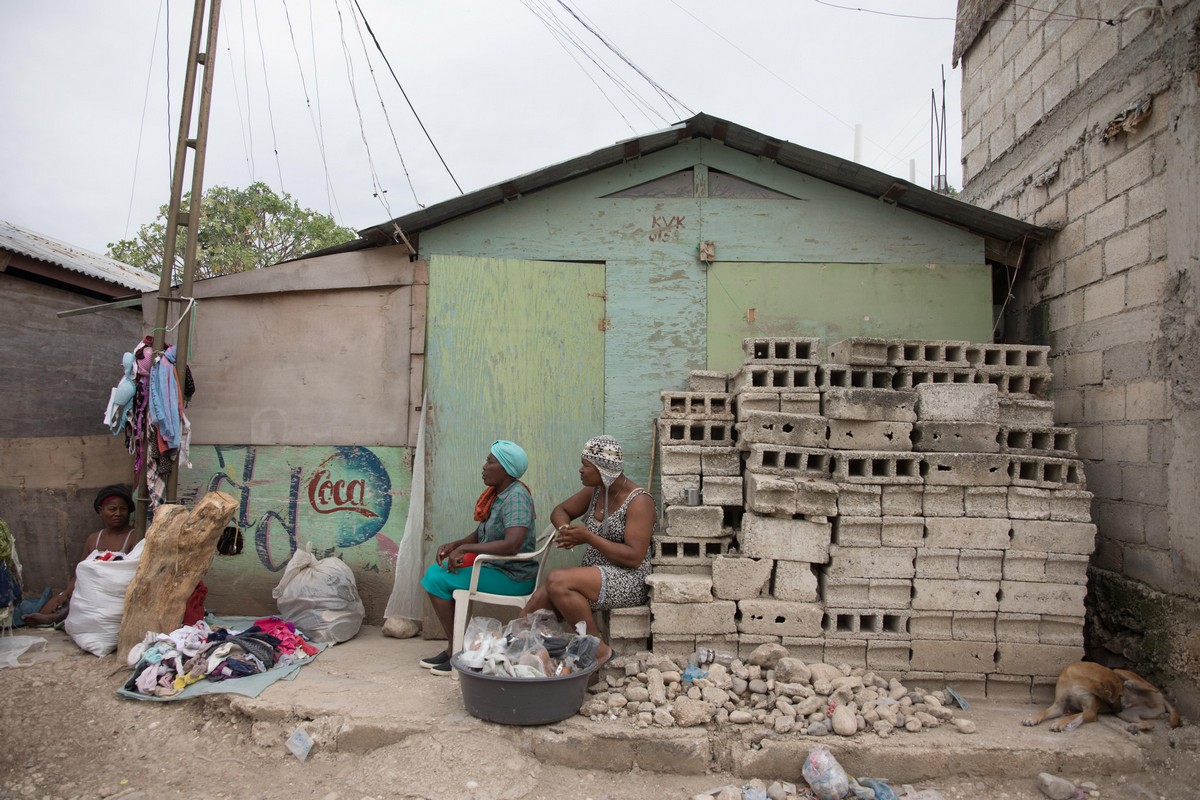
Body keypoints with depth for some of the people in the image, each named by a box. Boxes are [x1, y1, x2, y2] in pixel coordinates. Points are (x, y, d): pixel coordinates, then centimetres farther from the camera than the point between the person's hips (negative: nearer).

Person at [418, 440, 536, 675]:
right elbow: (480, 533, 15)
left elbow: (511, 544, -34)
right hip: (496, 567, 10)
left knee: (437, 579, -11)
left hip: (513, 578, -10)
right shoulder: (497, 493, 8)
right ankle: (453, 647, 13)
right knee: (435, 570, 12)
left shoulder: (515, 496, -21)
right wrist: (454, 545, -5)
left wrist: (465, 548, -25)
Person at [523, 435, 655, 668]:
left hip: (626, 582, -7)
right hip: (594, 575, 7)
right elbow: (560, 511, 19)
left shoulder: (638, 501, -14)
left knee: (556, 580, -30)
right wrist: (566, 530, -5)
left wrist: (588, 537, -21)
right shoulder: (594, 491, 8)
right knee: (535, 605, -16)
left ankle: (598, 649, -19)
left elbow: (634, 558, -20)